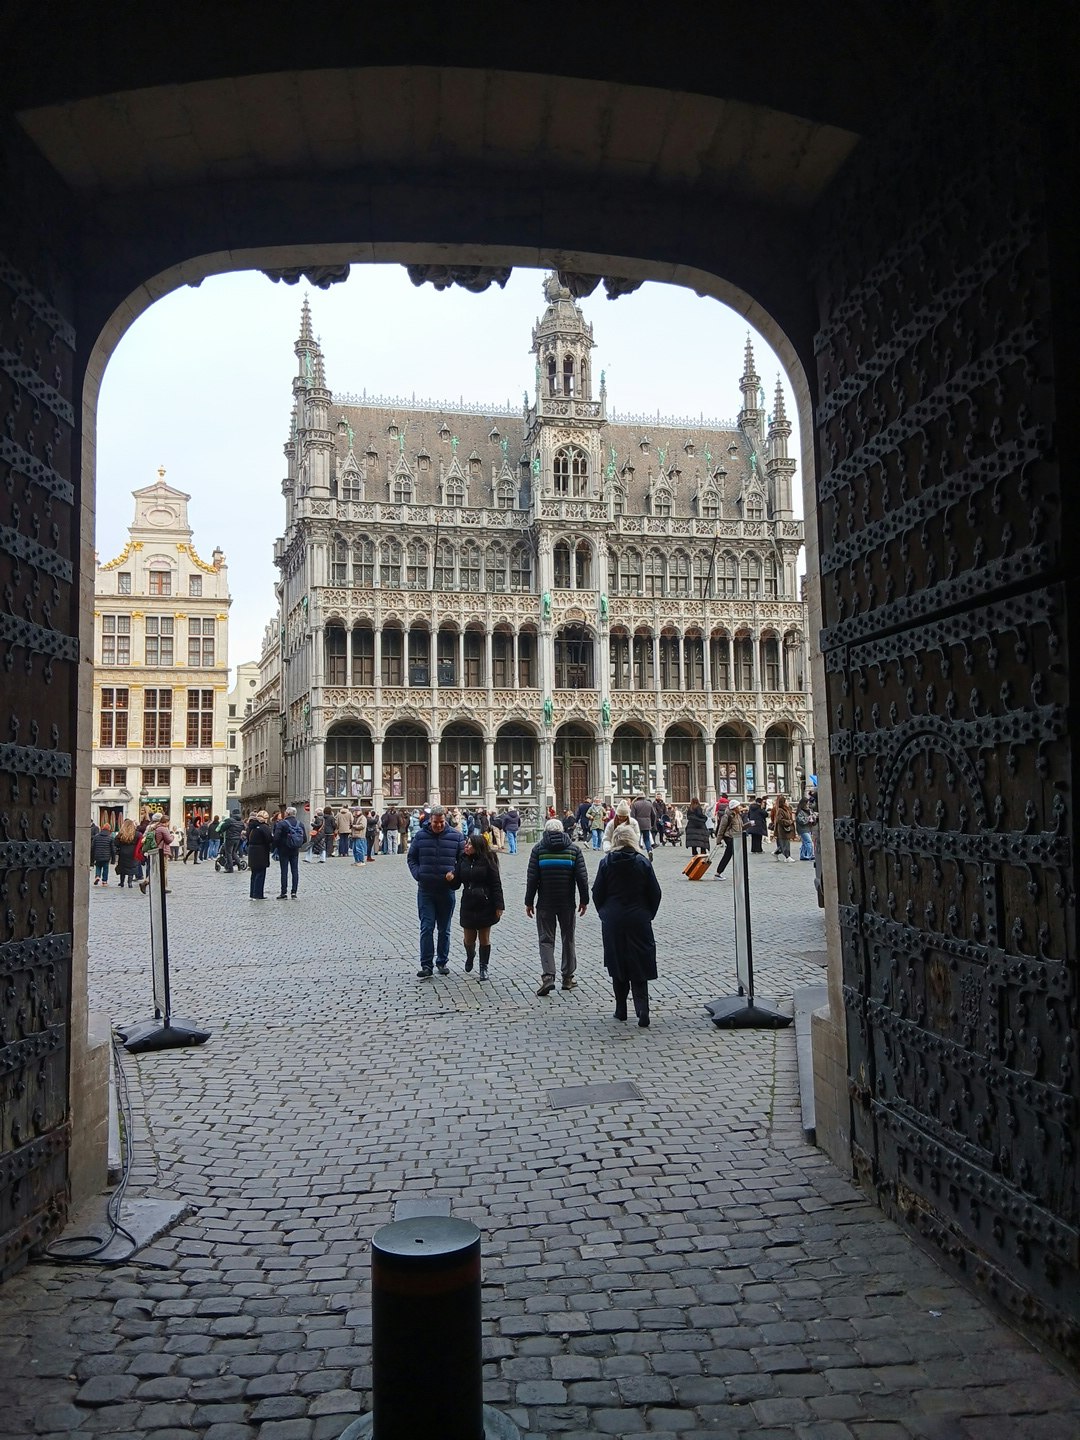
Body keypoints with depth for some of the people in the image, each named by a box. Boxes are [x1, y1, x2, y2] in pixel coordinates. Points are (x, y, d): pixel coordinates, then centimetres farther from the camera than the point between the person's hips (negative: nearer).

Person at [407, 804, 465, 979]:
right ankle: (426, 965, -1)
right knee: (427, 928, -4)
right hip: (425, 890, 0)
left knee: (444, 929, 11)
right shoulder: (420, 835, 0)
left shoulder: (456, 836, -1)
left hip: (447, 890, 1)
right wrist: (417, 874, -6)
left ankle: (443, 962, 24)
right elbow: (411, 858, 9)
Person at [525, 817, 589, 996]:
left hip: (545, 904, -1)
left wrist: (529, 902, 1)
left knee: (546, 939, 4)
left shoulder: (538, 848, -2)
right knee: (568, 939, 13)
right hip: (567, 903, 1)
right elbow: (582, 877, -2)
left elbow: (532, 878, -5)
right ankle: (568, 977, 18)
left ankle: (548, 976, -10)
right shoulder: (574, 849, 1)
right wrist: (584, 900, 5)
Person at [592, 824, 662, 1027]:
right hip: (639, 920, 0)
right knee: (639, 966, 4)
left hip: (613, 921, 0)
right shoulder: (643, 862, -4)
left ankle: (621, 1010, 17)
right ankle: (642, 1010, -9)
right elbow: (655, 893, -1)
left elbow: (597, 893, -2)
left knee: (617, 966, 12)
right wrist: (648, 915, 11)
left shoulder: (606, 863, -5)